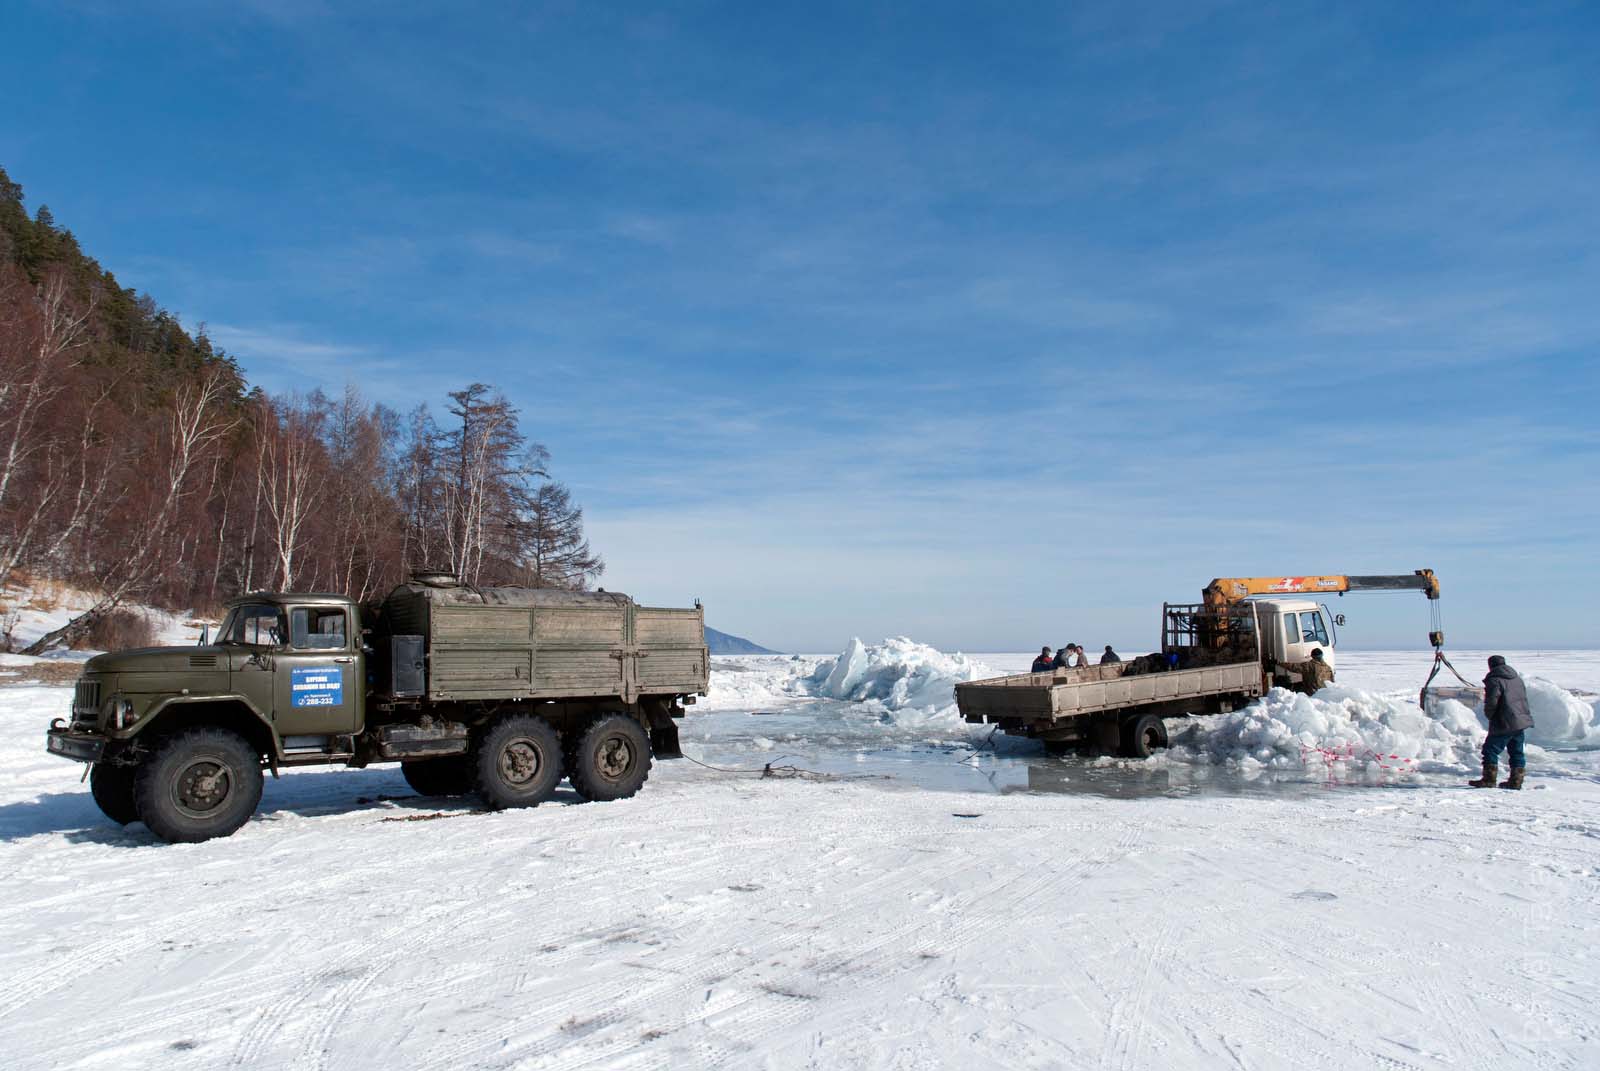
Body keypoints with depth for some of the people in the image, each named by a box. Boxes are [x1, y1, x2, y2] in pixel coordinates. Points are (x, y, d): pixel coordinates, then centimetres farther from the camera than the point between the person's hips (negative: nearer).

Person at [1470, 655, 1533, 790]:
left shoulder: (1494, 680, -12)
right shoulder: (1518, 679, 15)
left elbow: (1491, 702, -19)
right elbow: (1524, 699, 20)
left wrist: (1488, 714, -1)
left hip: (1504, 724, -8)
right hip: (1521, 722, 8)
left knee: (1490, 750, -2)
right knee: (1517, 752, 14)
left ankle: (1489, 780, -4)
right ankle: (1516, 781, 17)